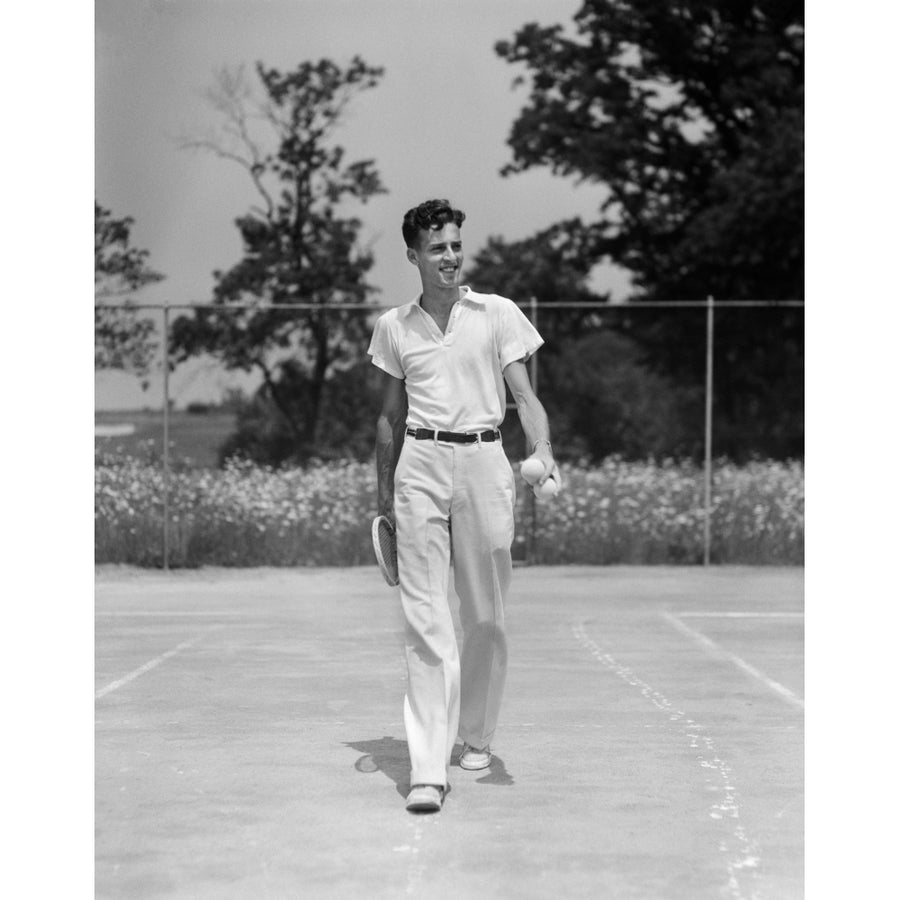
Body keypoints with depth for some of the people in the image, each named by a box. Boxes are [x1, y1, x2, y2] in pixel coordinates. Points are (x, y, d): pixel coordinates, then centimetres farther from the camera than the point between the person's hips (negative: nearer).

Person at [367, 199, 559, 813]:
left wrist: (544, 452, -17)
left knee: (485, 616, 5)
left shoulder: (498, 314, 4)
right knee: (426, 619, -7)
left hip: (484, 462, 0)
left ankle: (475, 736, 26)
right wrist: (384, 493, 17)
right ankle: (428, 768, -12)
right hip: (420, 466, 1)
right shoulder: (394, 327, 11)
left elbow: (525, 397, 1)